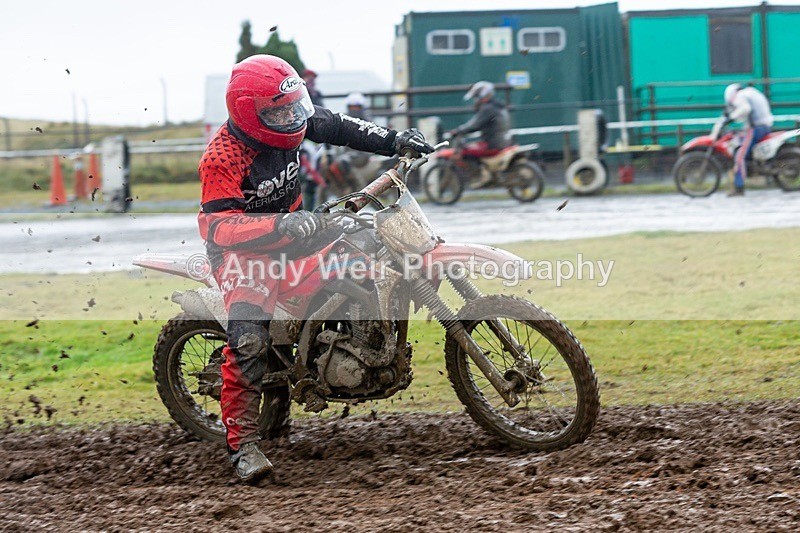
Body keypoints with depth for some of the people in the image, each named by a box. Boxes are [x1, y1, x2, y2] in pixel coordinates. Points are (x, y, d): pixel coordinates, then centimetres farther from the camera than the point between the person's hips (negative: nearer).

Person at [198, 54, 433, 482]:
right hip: (242, 249, -8)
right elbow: (218, 224, -37)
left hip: (290, 227, 8)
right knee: (249, 335, -27)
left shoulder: (288, 122, -8)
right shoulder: (222, 158, -28)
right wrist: (282, 227, -49)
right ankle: (242, 442, -23)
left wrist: (394, 141, 0)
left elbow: (335, 126, 8)